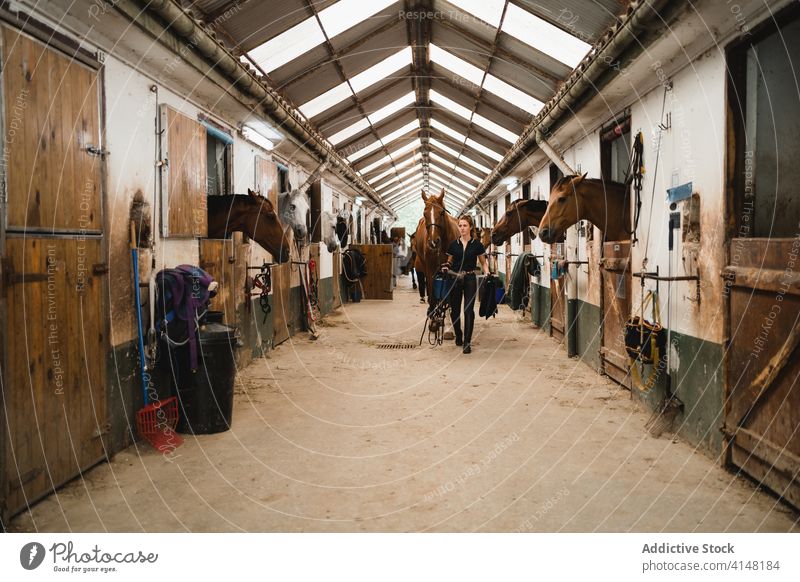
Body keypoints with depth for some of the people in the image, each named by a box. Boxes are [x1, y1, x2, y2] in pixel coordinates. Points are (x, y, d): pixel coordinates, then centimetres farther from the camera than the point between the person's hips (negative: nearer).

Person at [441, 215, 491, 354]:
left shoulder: (476, 244, 0)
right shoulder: (453, 244, 5)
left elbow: (483, 262, 6)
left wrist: (487, 272, -12)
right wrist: (446, 266, -9)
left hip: (470, 279, -2)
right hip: (455, 278, 2)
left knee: (468, 310, -7)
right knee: (454, 310, 8)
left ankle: (467, 342, -4)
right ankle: (458, 336, 30)